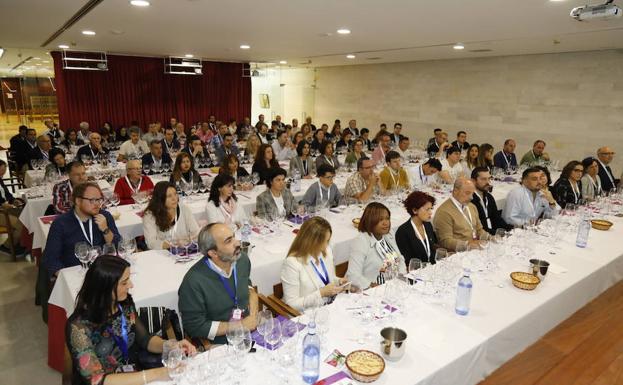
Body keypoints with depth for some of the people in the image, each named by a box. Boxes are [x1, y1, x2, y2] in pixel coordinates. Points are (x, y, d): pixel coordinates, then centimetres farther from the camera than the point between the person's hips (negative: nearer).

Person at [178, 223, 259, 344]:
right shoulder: (194, 282, -22)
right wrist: (240, 325, -14)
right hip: (220, 344, -5)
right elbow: (196, 327, -14)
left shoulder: (242, 259, -4)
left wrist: (253, 315, 0)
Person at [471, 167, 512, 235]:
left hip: (494, 233, 9)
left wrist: (512, 228, -1)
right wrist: (495, 233, -25)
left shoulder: (489, 197, 15)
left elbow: (497, 219, 15)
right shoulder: (469, 199, -15)